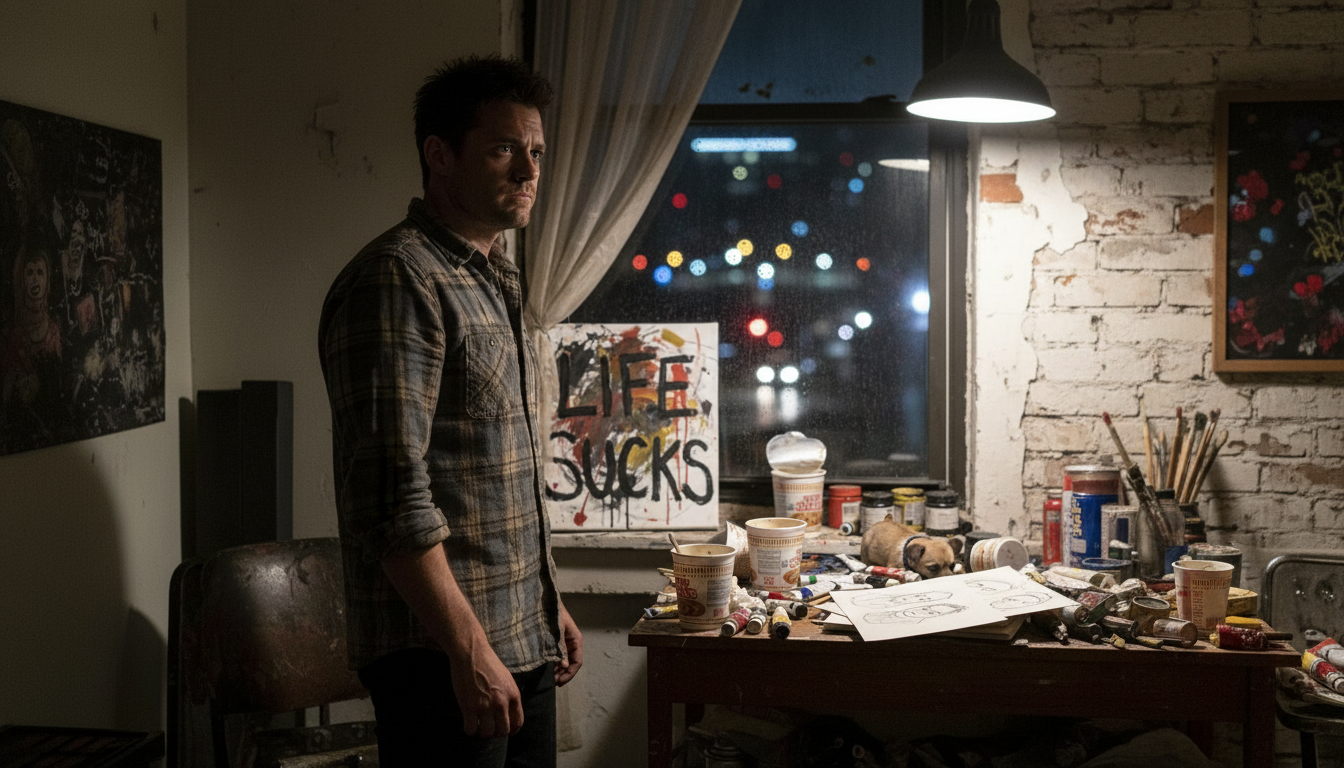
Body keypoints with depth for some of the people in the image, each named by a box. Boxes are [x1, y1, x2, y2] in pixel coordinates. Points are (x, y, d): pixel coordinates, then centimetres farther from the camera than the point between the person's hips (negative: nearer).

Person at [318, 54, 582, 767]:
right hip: (444, 654, -9)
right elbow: (394, 496, -22)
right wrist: (471, 652, -22)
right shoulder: (398, 279, -15)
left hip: (523, 642, 9)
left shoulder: (495, 282, 15)